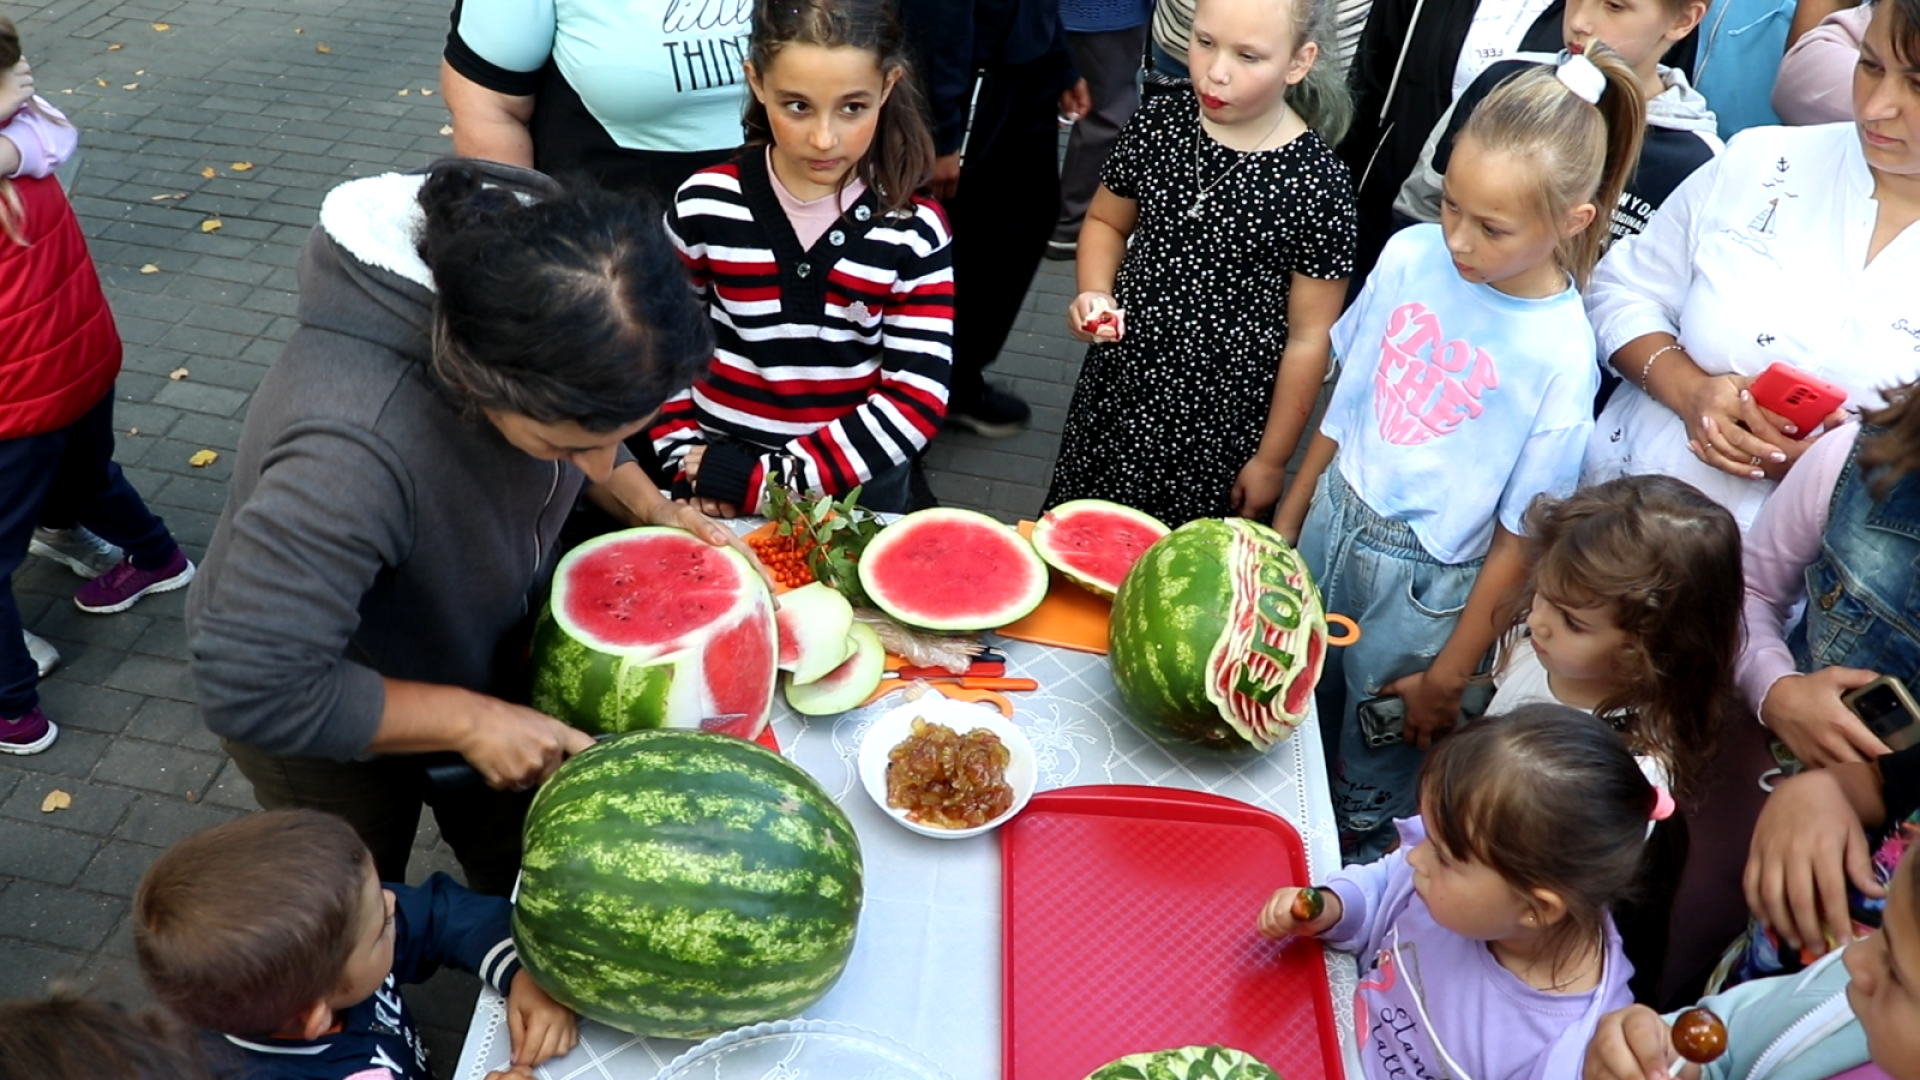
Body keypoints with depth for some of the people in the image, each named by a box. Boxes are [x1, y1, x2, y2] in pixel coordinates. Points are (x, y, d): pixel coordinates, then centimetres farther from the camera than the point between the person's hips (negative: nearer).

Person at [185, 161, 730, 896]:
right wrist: (470, 719, -33)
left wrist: (646, 506, -16)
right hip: (331, 724, -5)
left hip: (483, 654, 5)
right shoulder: (352, 449, -47)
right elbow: (252, 690, -39)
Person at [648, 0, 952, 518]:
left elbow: (917, 400, -15)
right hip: (717, 482, 1)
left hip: (856, 487, -1)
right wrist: (685, 458, -8)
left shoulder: (914, 230, -12)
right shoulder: (705, 204, -9)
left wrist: (773, 478, -19)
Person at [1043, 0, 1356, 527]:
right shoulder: (1160, 123, -6)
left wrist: (1272, 458, -4)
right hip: (1117, 383, 4)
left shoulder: (1315, 182, -17)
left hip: (1217, 422, -4)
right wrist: (1095, 294, -9)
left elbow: (1309, 337, -10)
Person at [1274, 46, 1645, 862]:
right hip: (1329, 521, 4)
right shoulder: (1411, 254, -10)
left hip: (1421, 582, -4)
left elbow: (1519, 535, -14)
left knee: (1369, 785, 15)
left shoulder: (1561, 357, -22)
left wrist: (1449, 676, -7)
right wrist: (1288, 518, 11)